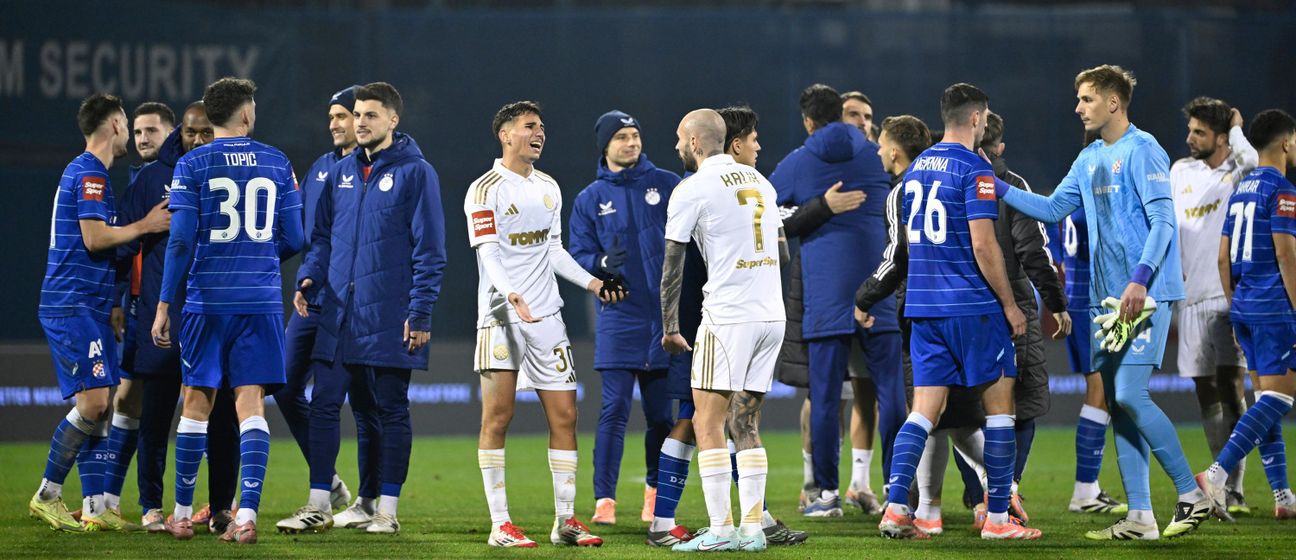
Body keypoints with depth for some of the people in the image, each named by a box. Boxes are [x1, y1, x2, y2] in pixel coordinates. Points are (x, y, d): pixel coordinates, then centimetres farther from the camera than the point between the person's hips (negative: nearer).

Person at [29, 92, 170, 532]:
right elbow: (94, 238, -18)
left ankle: (94, 507, 4)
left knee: (98, 405, 6)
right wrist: (144, 225, -8)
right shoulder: (89, 174, -10)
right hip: (73, 305, -10)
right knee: (93, 401, -14)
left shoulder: (86, 172, 21)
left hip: (88, 308, 10)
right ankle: (47, 496, -8)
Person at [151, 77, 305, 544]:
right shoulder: (277, 164, 4)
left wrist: (163, 305, -2)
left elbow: (181, 240, -7)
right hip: (261, 302, 1)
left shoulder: (192, 166, -2)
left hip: (208, 300, -1)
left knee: (197, 401, 9)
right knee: (251, 404, -1)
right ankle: (247, 513, -12)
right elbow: (294, 239, 7)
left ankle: (183, 514, 15)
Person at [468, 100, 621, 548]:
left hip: (546, 316, 6)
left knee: (564, 415, 3)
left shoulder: (549, 188, 17)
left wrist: (593, 283, 11)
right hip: (501, 315, -6)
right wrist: (511, 294, -31)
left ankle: (565, 520, 10)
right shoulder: (486, 189, -5)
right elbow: (489, 253, -15)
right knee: (497, 416, -7)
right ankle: (500, 525, -5)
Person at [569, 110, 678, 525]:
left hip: (665, 316, 1)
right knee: (614, 410, -8)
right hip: (619, 317, -1)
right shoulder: (590, 199, 7)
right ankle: (604, 500, -8)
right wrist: (601, 264, -19)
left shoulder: (665, 184, 6)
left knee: (661, 413, 8)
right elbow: (578, 256, 3)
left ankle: (655, 490, 26)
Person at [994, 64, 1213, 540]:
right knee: (1118, 403, 5)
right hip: (1109, 297, 9)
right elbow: (1053, 208, 23)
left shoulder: (1142, 151, -10)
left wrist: (1140, 281, -25)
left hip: (1146, 296, -9)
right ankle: (1139, 518, 6)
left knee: (1130, 395, -15)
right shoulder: (1090, 159, 16)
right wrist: (996, 188, 16)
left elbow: (1163, 221, -15)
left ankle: (1191, 495, -5)